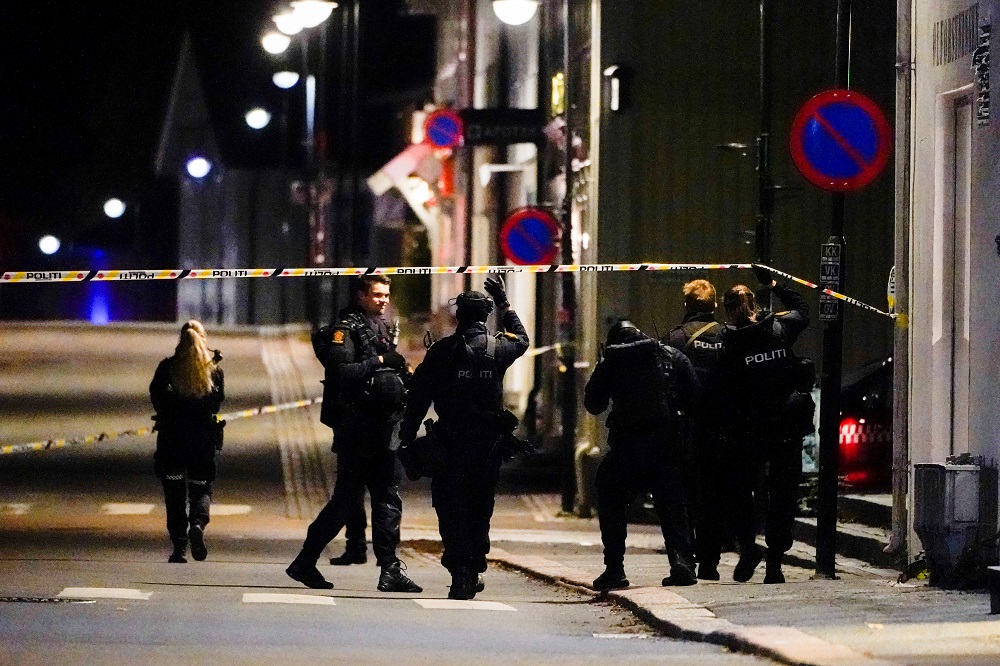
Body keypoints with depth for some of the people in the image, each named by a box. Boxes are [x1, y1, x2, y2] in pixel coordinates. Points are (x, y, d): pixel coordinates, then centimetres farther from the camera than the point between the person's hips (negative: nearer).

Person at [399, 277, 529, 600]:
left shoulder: (441, 351, -4)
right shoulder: (498, 348, 0)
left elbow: (418, 397, -4)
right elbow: (521, 339, 25)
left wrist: (407, 437, 2)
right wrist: (504, 304, 32)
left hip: (451, 442, -2)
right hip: (488, 444, 2)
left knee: (451, 509, 1)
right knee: (480, 508, 15)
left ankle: (460, 571, -10)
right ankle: (475, 570, 18)